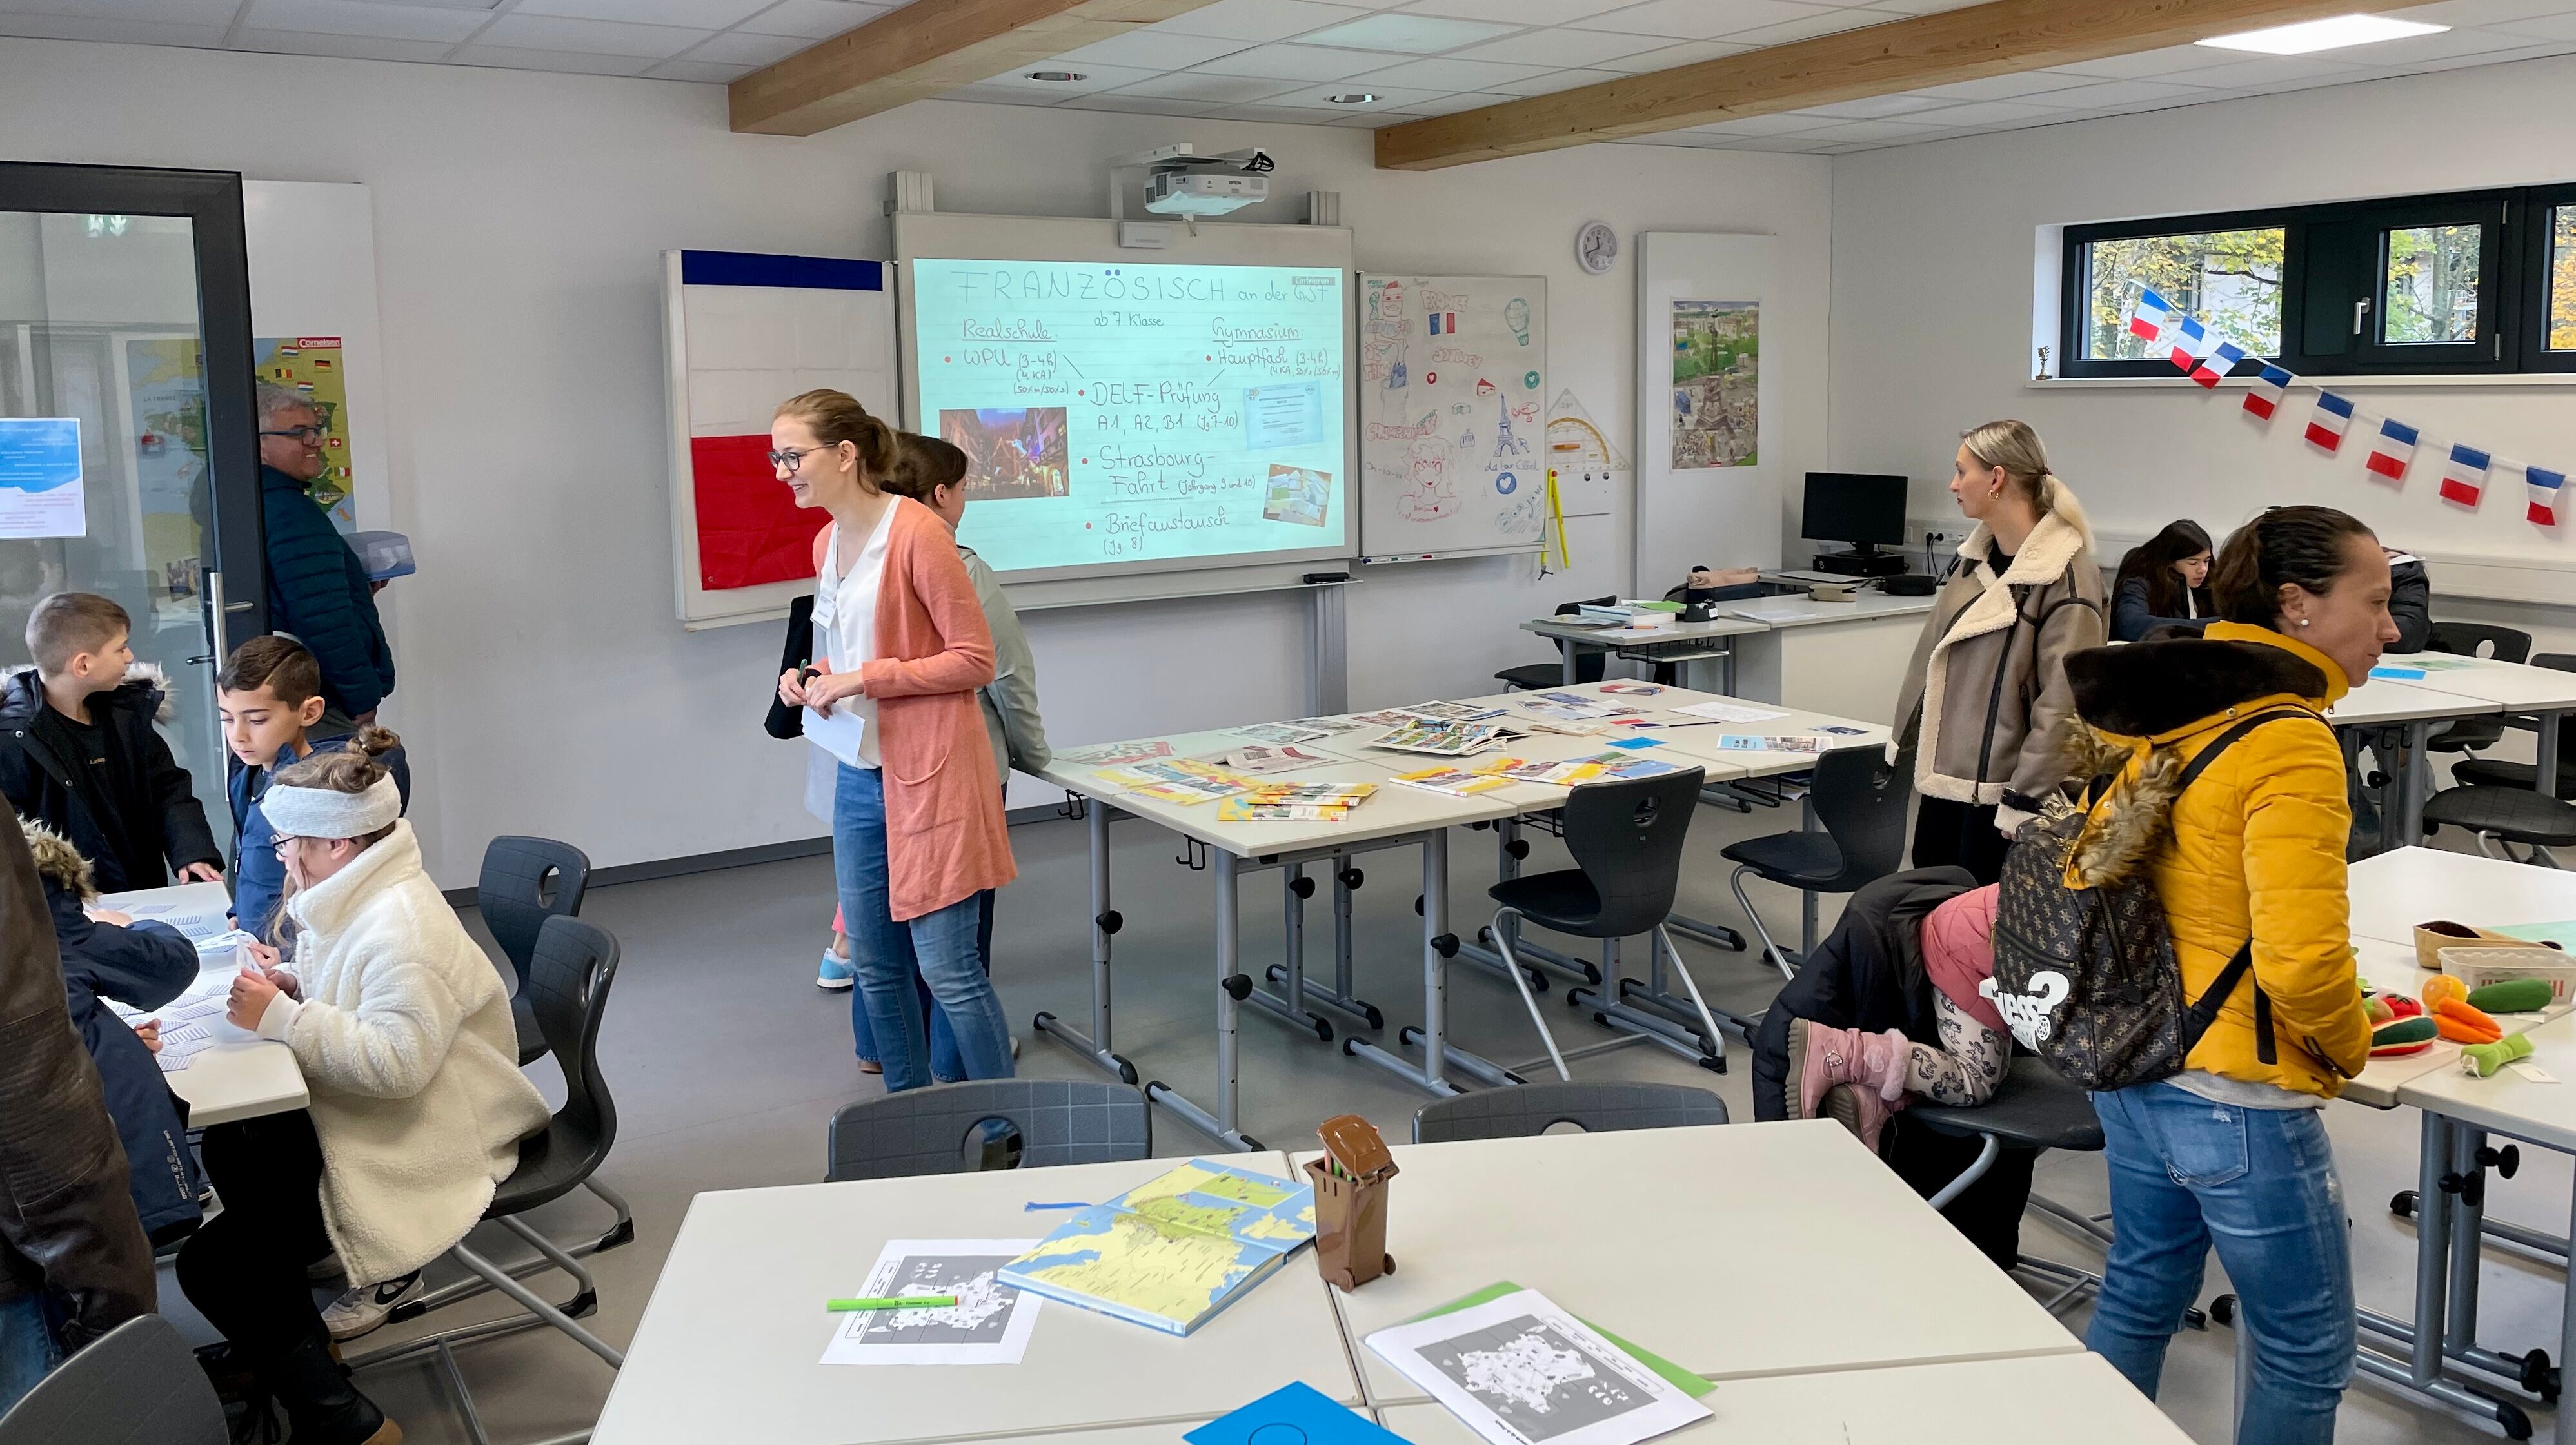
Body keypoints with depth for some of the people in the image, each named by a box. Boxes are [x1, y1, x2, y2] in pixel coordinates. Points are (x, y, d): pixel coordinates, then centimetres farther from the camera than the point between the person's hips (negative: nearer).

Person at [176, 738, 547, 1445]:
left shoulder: (402, 929, -26)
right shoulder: (364, 896, 5)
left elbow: (397, 1061, -33)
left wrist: (281, 1018, -28)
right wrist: (290, 985, 0)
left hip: (414, 1148, -10)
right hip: (361, 1114, 10)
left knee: (212, 1266, -10)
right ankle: (375, 1267, 20)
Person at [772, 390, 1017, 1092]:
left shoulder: (917, 534, -14)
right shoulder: (829, 543, 12)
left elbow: (975, 659, -14)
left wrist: (863, 679, -18)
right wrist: (810, 680, 4)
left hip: (929, 774, -8)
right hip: (860, 772, 8)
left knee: (946, 967, -5)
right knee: (875, 967, 13)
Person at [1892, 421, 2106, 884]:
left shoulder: (2063, 575, -17)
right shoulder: (1974, 557, 10)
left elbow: (2062, 702, -19)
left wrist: (2025, 800, -18)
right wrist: (1904, 740, 20)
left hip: (1998, 789, -8)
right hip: (1942, 777, 8)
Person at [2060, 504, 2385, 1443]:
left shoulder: (2165, 714, 2)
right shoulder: (2291, 744, -21)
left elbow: (2087, 874, 11)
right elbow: (2304, 962, -28)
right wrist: (2351, 1046, -8)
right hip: (2241, 1097, -8)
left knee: (2141, 1294, 24)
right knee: (2308, 1358, 12)